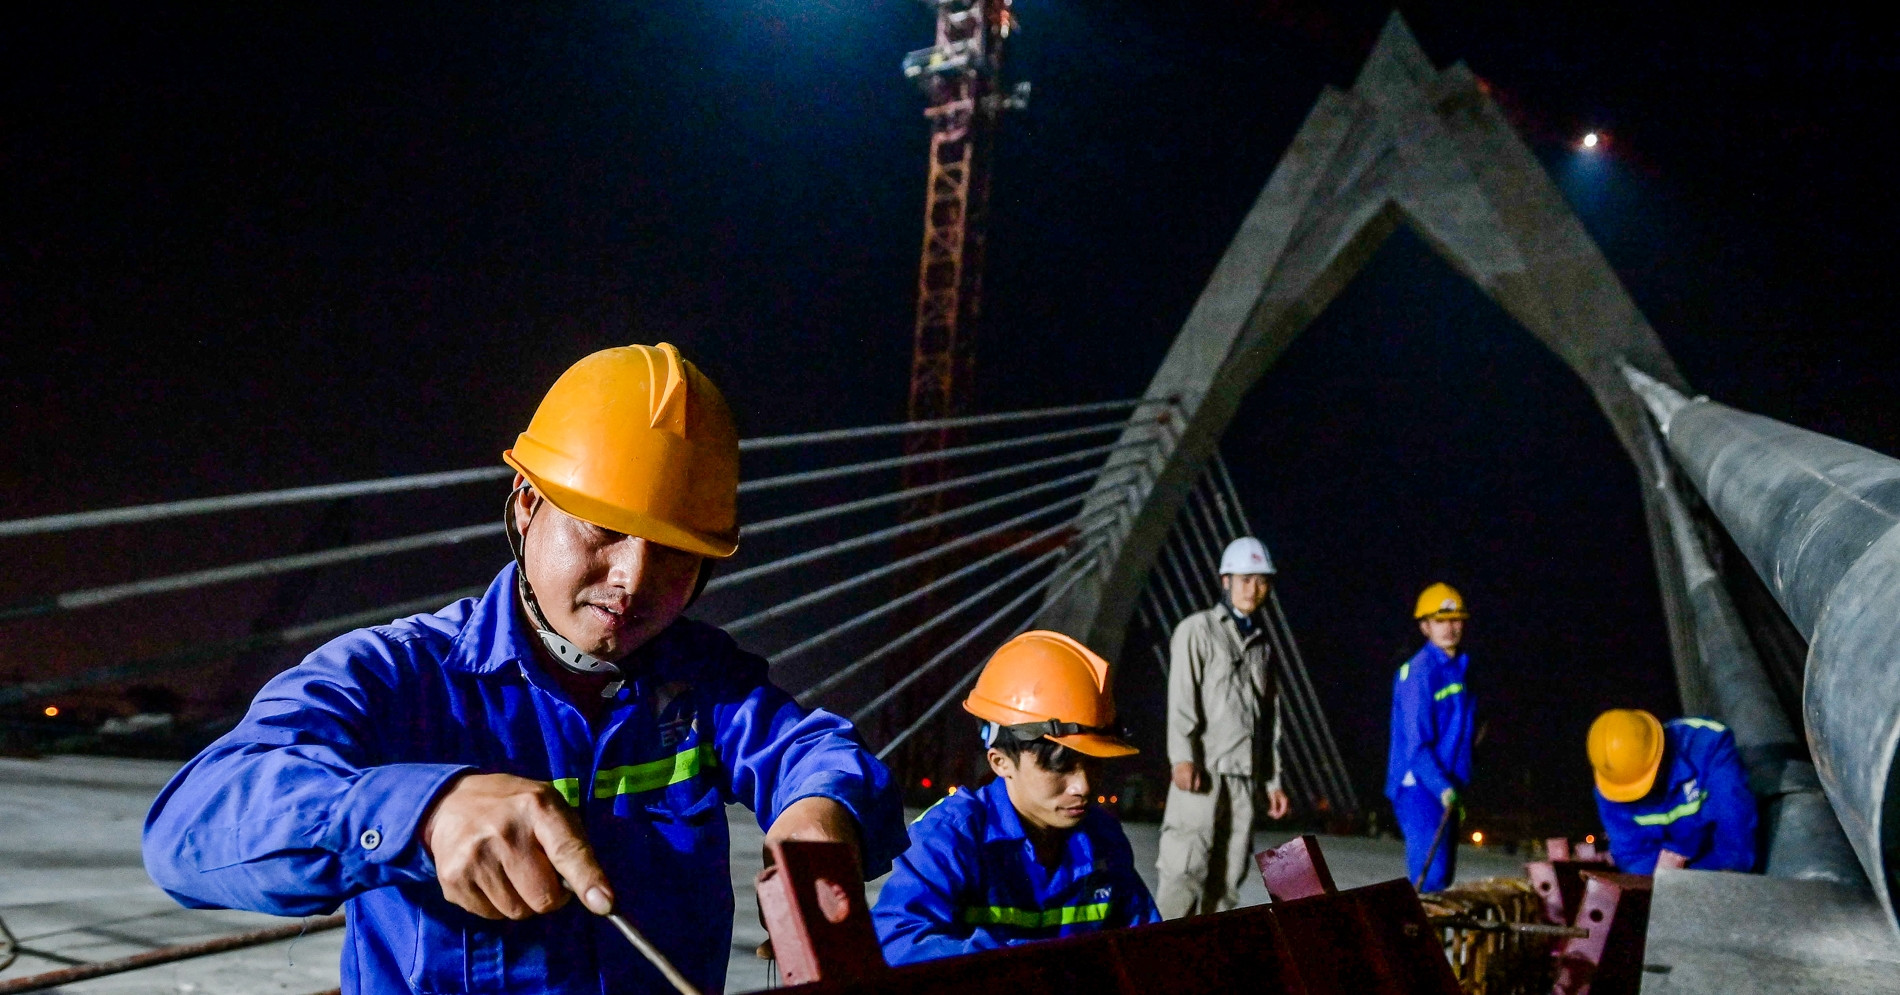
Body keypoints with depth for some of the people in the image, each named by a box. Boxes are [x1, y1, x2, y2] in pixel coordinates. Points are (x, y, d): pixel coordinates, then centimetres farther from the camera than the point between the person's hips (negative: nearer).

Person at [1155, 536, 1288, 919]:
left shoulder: (1263, 644, 21)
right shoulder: (1198, 629, 3)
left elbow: (1270, 715, 21)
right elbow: (1181, 697, -7)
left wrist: (1273, 780, 16)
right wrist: (1182, 757, -19)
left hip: (1244, 776, 6)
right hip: (1203, 772, -6)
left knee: (1228, 876, 4)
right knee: (1187, 869, -12)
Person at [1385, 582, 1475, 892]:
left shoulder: (1458, 668, 14)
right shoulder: (1419, 671, -14)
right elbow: (1415, 742, -19)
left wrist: (1457, 787, 20)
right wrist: (1442, 787, -27)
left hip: (1446, 791, 9)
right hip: (1419, 788, -9)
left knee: (1442, 876, 12)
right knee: (1430, 876, -14)